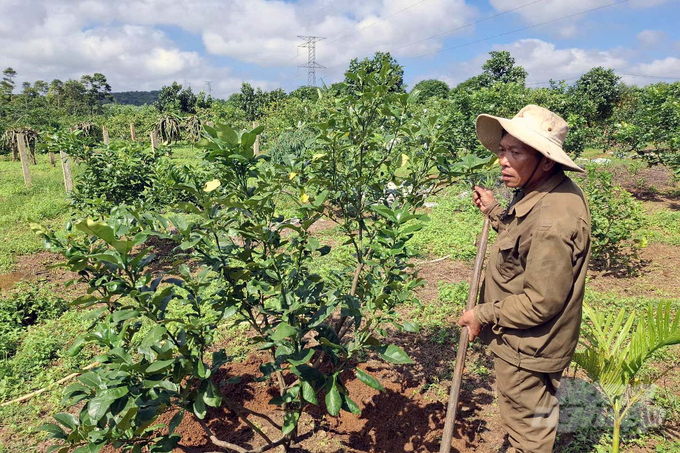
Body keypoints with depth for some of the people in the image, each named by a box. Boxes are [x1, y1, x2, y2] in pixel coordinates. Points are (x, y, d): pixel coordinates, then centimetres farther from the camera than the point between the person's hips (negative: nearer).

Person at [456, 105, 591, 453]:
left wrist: (483, 315, -16)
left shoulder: (552, 220, -32)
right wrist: (494, 211, 7)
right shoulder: (540, 191, -1)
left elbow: (540, 302, -28)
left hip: (526, 349, -10)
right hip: (527, 343, 10)